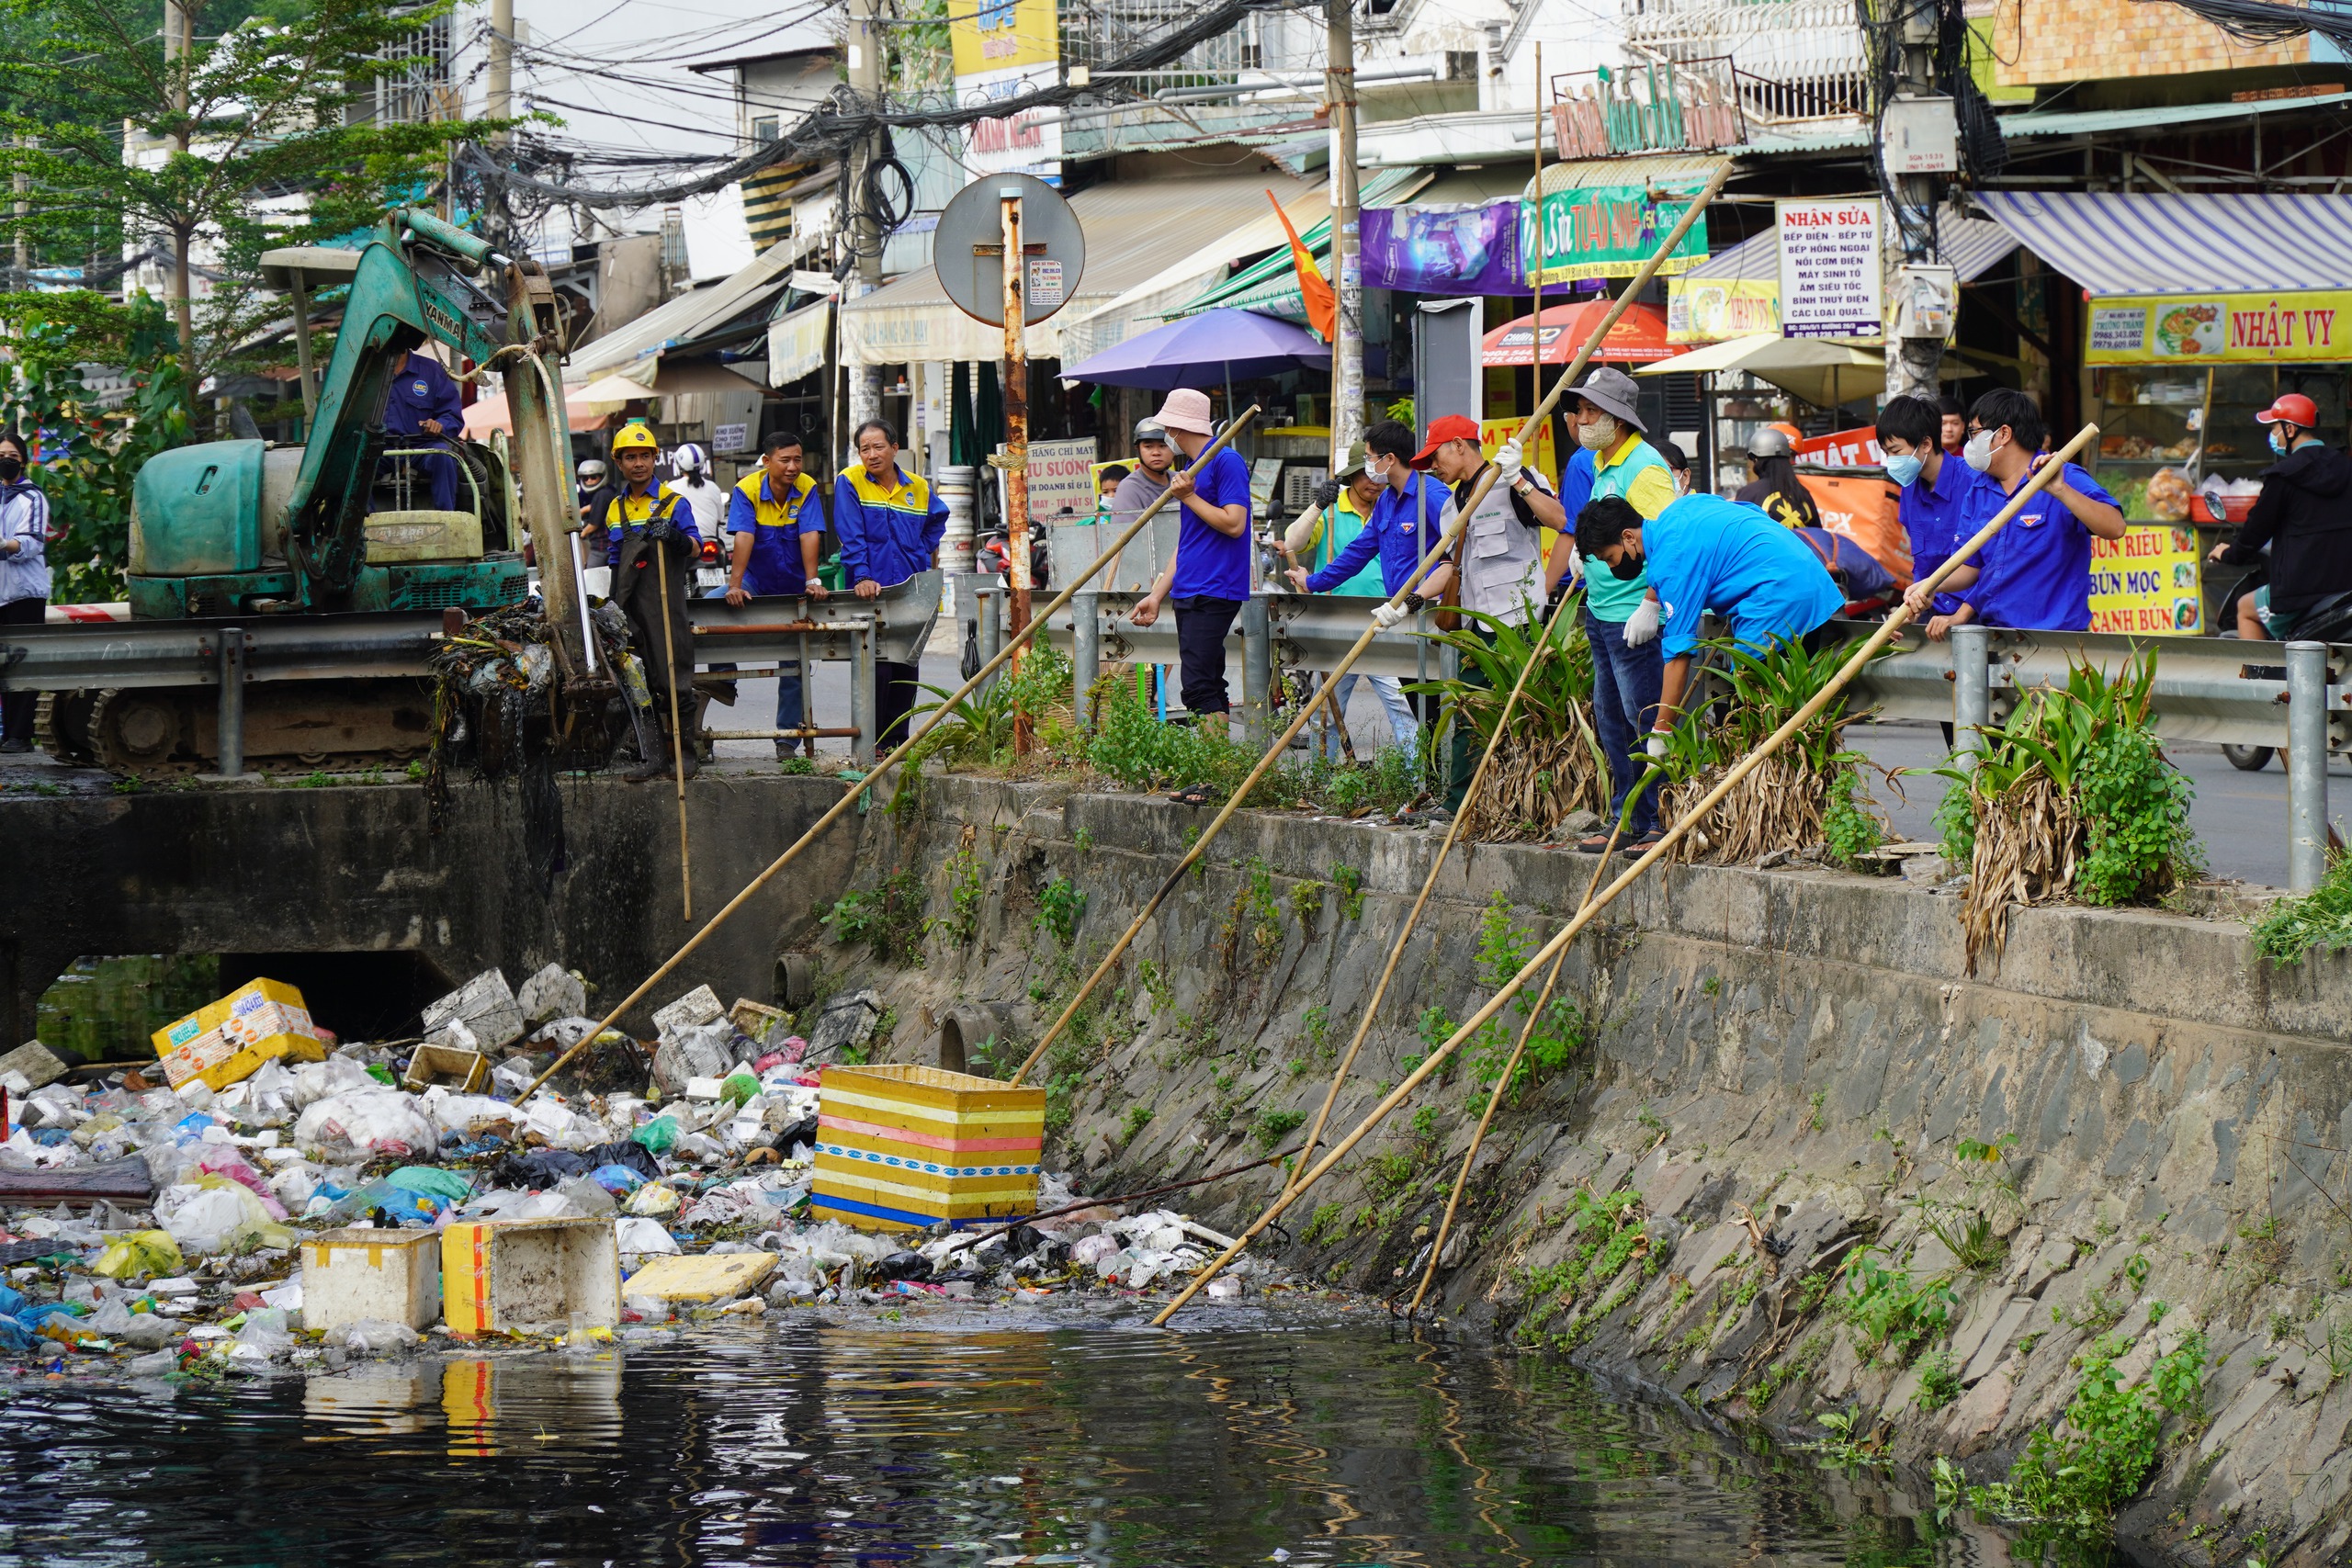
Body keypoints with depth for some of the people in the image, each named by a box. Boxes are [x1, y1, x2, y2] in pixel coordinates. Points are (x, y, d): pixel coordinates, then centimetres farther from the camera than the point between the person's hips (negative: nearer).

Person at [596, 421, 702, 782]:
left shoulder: (674, 502, -1)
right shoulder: (615, 509, 16)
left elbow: (696, 548, -13)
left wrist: (675, 537, -33)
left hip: (665, 603, -5)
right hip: (630, 605, 5)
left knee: (672, 677, -5)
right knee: (640, 682, 4)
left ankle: (684, 752, 2)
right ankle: (654, 754, 8)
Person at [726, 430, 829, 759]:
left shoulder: (807, 489, -10)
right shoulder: (746, 490, -16)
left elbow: (810, 535, -20)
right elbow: (743, 538, -27)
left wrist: (812, 581, -31)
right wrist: (735, 585, -36)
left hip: (793, 587, 1)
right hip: (757, 584, -1)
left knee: (793, 664, 1)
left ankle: (787, 738, 9)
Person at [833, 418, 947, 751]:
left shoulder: (918, 487, 10)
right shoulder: (850, 483, -2)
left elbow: (936, 520, 31)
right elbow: (852, 537, -11)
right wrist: (862, 577, -22)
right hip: (869, 592, -5)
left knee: (907, 668, 6)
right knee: (876, 666, -9)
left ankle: (897, 740, 14)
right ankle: (870, 743, -4)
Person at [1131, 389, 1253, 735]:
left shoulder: (1226, 461, -8)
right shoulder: (1191, 469, 20)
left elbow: (1233, 524, -18)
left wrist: (1189, 497, -12)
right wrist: (1157, 595, 19)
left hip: (1213, 592, -10)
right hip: (1188, 592, 10)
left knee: (1198, 686, -16)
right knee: (1206, 686, 8)